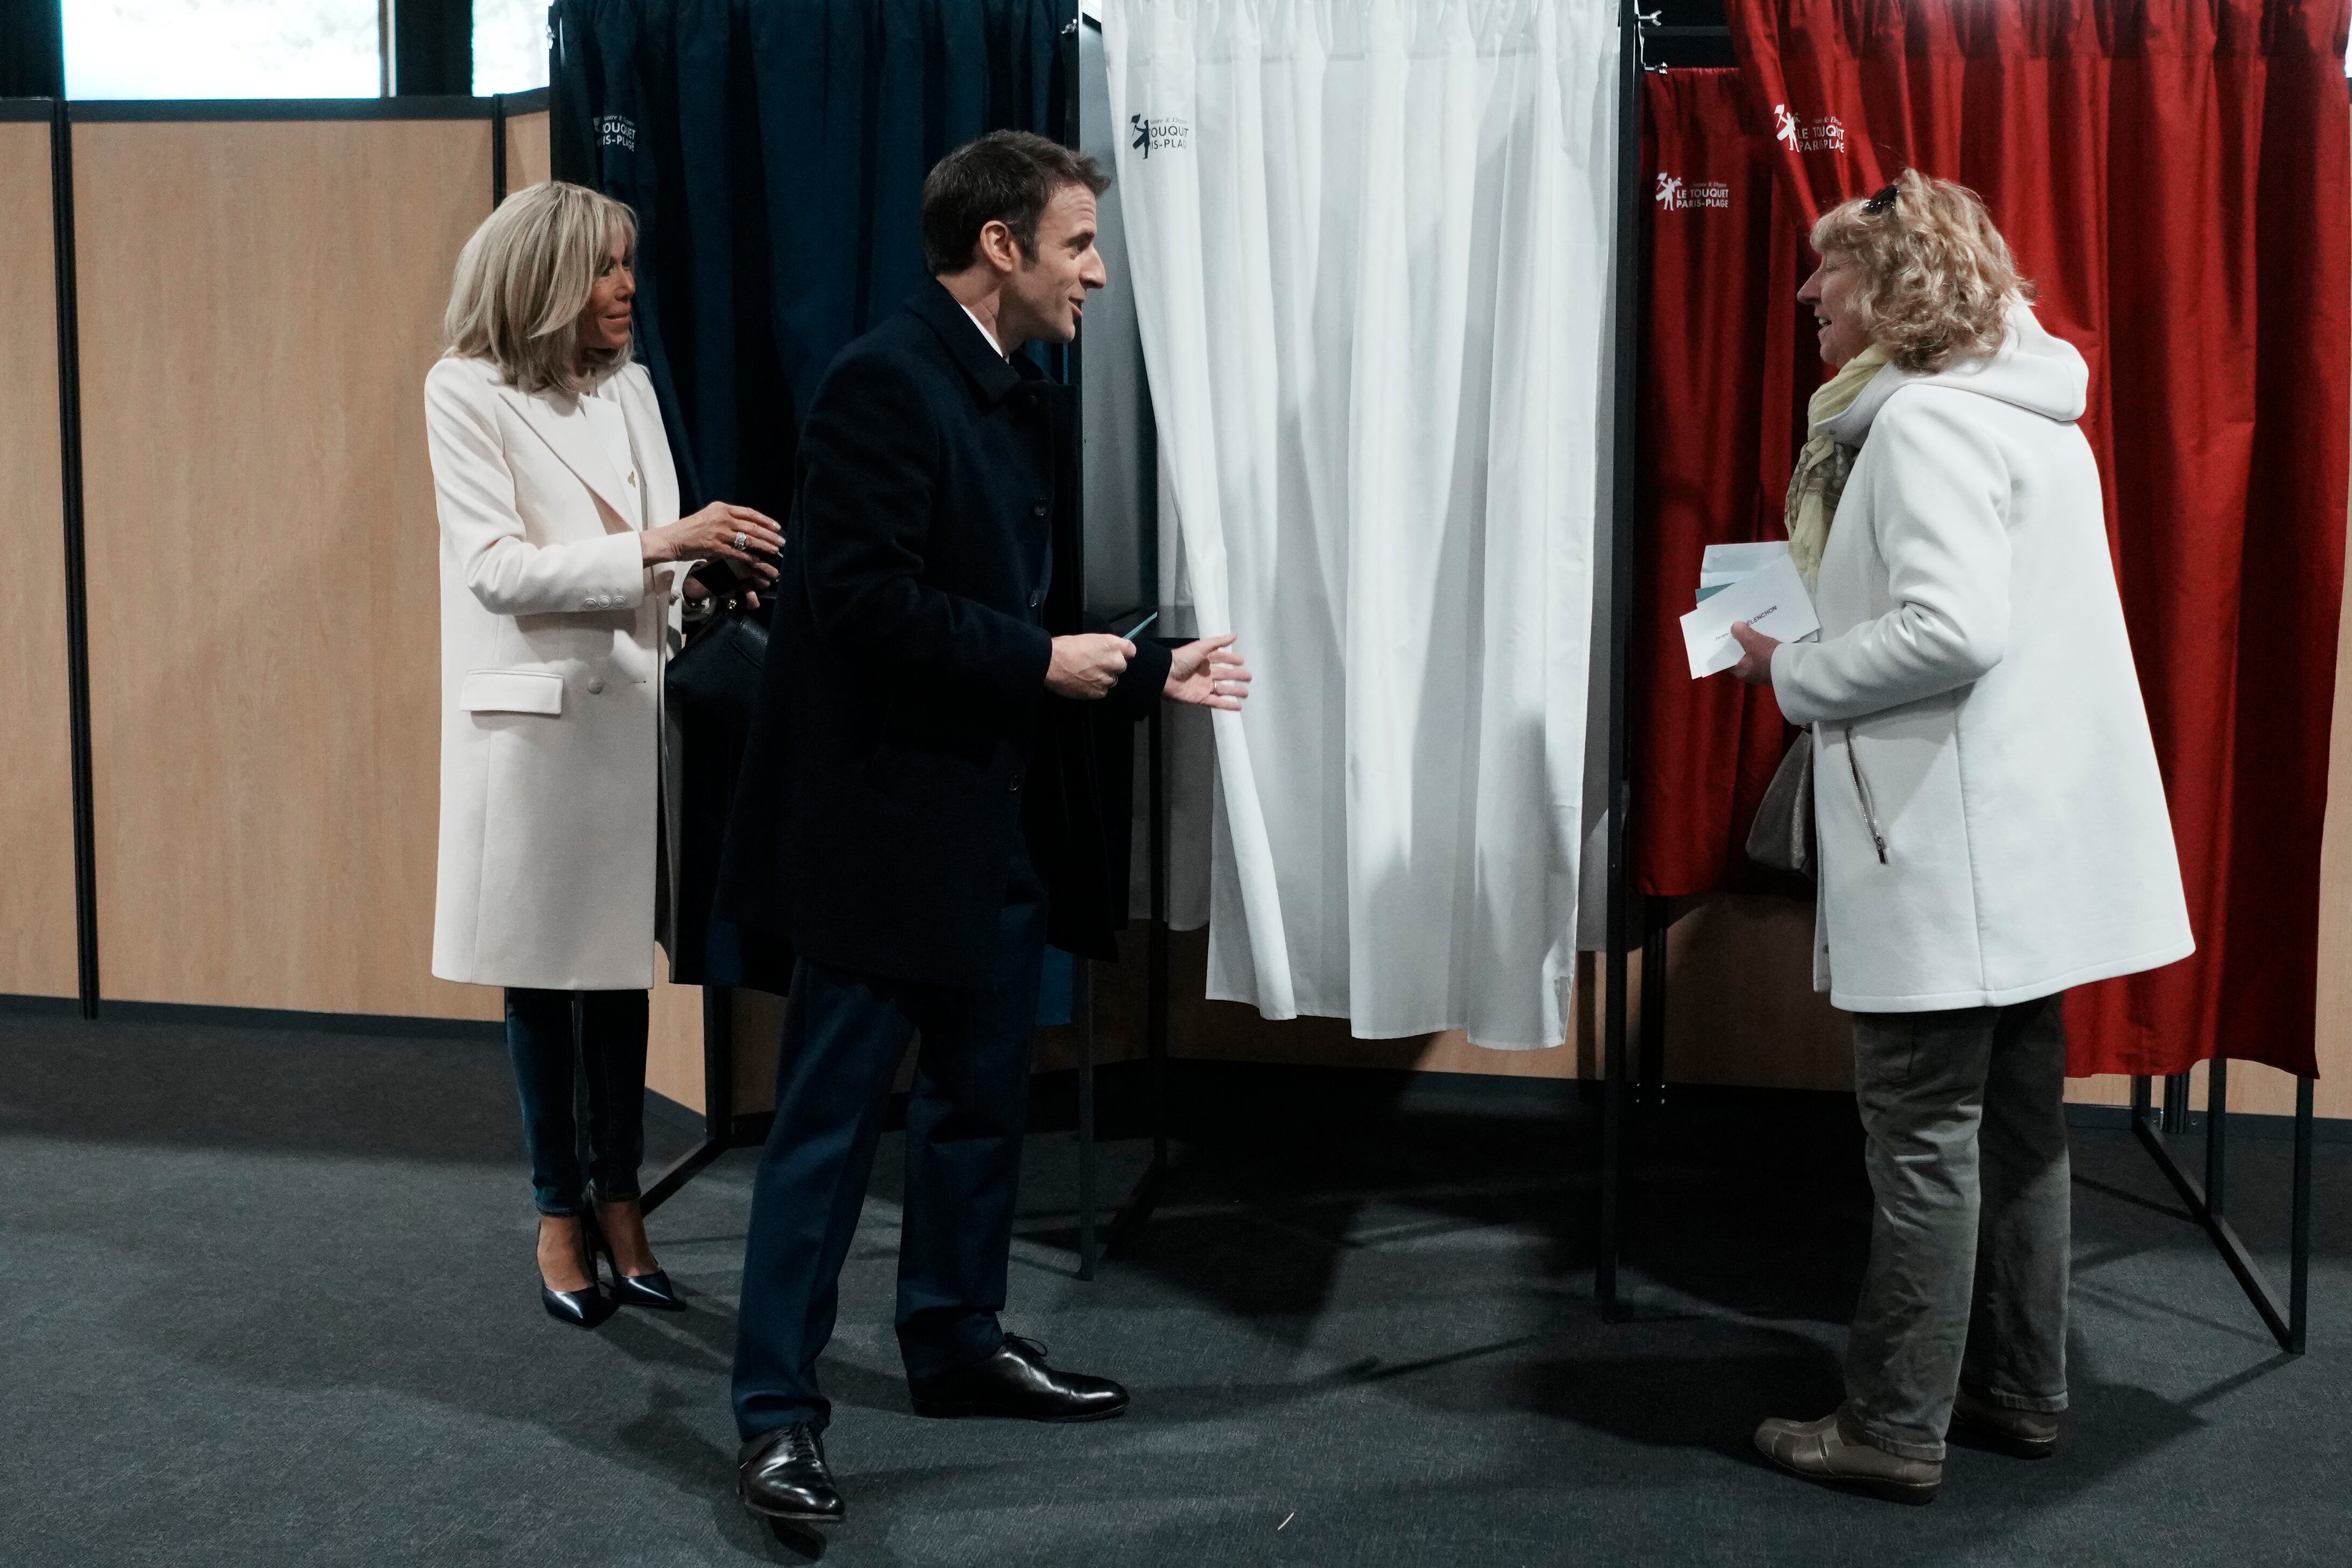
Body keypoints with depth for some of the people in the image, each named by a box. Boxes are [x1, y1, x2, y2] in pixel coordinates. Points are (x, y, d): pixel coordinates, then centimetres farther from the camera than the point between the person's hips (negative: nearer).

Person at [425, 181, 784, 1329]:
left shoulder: (628, 387, 9)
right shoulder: (466, 393, -6)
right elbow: (495, 567, -15)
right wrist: (656, 545, -22)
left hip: (631, 707, 5)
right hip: (533, 712, -4)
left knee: (622, 961, 8)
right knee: (541, 970, 5)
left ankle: (618, 1200, 20)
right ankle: (561, 1211, 18)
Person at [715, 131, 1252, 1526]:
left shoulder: (1037, 406, 13)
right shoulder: (885, 382, -15)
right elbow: (864, 598, -23)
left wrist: (1150, 672, 9)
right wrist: (1042, 665, -17)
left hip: (1002, 820, 9)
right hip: (887, 817, -9)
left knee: (984, 1099, 17)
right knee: (831, 1117, -1)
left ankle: (960, 1341, 32)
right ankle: (780, 1407, 8)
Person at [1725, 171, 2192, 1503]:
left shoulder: (1925, 420, -14)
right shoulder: (2025, 413, 16)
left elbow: (1951, 629, -25)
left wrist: (1797, 673, -12)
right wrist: (1826, 624, 13)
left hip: (1953, 852, -10)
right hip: (2030, 842, 10)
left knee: (1924, 1137, -2)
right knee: (2015, 1125, 16)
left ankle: (1896, 1431, 7)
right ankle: (2020, 1391, 28)